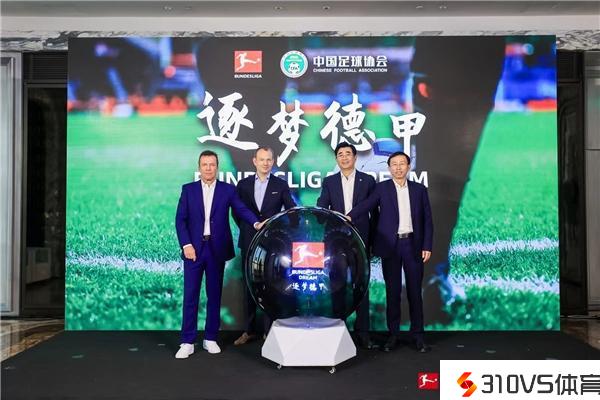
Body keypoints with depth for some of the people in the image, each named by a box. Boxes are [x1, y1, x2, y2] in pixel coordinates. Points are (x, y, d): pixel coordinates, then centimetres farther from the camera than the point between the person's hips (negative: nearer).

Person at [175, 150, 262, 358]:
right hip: (194, 248, 0)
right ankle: (187, 342, 8)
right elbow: (180, 219, 2)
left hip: (217, 249, 0)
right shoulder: (188, 189, 6)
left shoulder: (228, 189, 5)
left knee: (214, 295, 7)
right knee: (190, 296, 1)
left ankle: (210, 338, 19)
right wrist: (186, 245, -9)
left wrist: (256, 223, -25)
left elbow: (241, 209, -7)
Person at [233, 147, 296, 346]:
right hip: (249, 242, 2)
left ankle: (270, 330, 11)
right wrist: (247, 228, 7)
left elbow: (292, 210, 2)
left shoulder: (281, 185, 3)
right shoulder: (243, 184, 7)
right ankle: (249, 330, 18)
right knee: (249, 286, 8)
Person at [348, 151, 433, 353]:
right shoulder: (382, 188, 3)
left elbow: (427, 220, 7)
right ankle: (393, 334, 16)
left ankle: (418, 335, 16)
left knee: (414, 291, 5)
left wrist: (427, 246, -1)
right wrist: (348, 217, -31)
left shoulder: (419, 189, 8)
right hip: (390, 245, -1)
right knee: (393, 292, 5)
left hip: (413, 244, 1)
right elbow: (366, 205, -13)